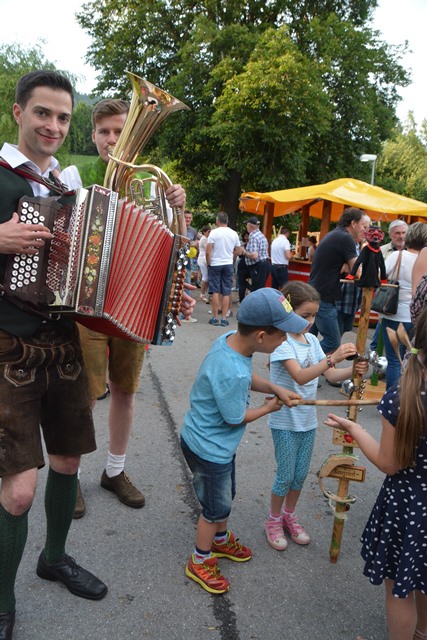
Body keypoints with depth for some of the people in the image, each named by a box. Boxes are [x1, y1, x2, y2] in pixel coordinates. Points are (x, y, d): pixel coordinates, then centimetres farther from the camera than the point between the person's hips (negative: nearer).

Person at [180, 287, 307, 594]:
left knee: (225, 495, 29)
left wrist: (275, 388, -6)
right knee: (216, 507, 14)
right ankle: (200, 563, 38)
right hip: (208, 450, -9)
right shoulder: (232, 374, -39)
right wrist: (269, 407, -6)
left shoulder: (230, 338, -12)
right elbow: (236, 417, -22)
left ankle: (221, 540, 54)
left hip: (218, 443, 9)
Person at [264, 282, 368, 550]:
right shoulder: (281, 342, -20)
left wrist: (354, 370, -17)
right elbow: (300, 377, -32)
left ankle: (289, 516, 39)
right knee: (285, 475, 6)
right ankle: (274, 521, 29)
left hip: (308, 420, 6)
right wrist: (333, 357, -41)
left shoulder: (312, 340, 2)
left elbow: (331, 375, 2)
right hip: (285, 421, -6)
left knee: (301, 474, 17)